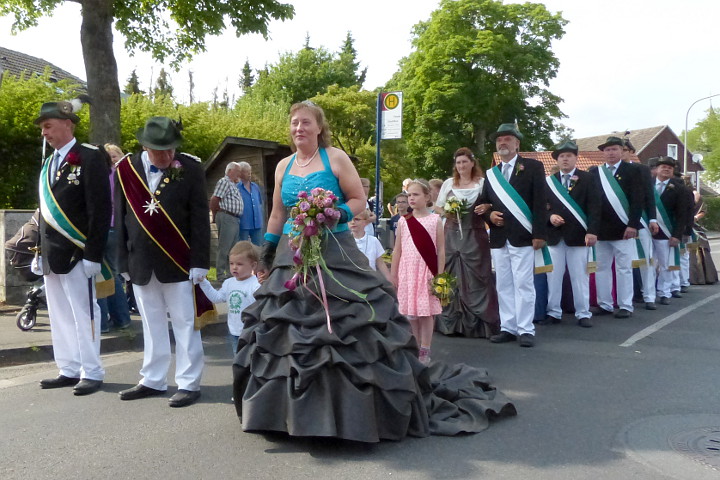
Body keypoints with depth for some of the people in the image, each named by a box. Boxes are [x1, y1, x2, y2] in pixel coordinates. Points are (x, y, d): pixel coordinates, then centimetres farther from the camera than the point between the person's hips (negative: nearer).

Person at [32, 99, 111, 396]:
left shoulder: (90, 157, -8)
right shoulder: (48, 164, 17)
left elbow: (100, 210, -14)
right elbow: (45, 213, 21)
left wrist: (93, 255, -17)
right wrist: (40, 252, 16)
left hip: (76, 255, -8)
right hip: (52, 256, 8)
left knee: (83, 314, -1)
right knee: (59, 316, 12)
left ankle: (92, 373, 8)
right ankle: (69, 370, 21)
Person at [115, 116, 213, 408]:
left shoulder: (190, 168, -5)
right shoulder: (125, 169, 3)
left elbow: (200, 218, -5)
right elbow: (120, 218, 7)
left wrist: (200, 261, -9)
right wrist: (123, 260, 6)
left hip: (178, 261, -3)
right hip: (141, 262, 3)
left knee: (185, 325, 3)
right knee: (151, 325, 14)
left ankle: (188, 384, 13)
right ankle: (153, 381, 25)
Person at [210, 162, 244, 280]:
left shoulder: (233, 185, 23)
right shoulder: (224, 182, -6)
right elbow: (214, 199, -13)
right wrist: (215, 216, -4)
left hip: (235, 219, 10)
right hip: (226, 217, -9)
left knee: (233, 248, 12)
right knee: (224, 248, -7)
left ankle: (231, 273, 18)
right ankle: (221, 275, -3)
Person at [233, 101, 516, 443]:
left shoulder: (335, 159, 0)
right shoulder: (283, 166, 14)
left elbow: (359, 200, -2)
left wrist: (336, 215, -20)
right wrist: (265, 254, 16)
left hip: (334, 256, -5)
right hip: (291, 258, 5)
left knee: (341, 330, -7)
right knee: (288, 333, 6)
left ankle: (350, 409, 5)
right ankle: (293, 409, 21)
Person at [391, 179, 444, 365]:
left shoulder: (435, 220, 0)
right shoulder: (403, 221, 5)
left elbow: (441, 250, 0)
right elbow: (397, 249, 8)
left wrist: (440, 275, -4)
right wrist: (393, 274, 6)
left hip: (427, 271, -2)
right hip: (407, 270, 2)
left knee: (426, 312, 1)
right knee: (411, 313, 7)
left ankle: (425, 352, 10)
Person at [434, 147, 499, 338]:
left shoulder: (482, 183, 5)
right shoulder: (448, 183, 13)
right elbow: (438, 208, 13)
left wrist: (484, 210, -16)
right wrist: (448, 213, -6)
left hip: (474, 235, -2)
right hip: (452, 234, 2)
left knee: (475, 278, -4)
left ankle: (479, 323, 3)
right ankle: (451, 322, 10)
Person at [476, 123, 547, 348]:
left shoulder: (533, 167, 1)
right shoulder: (491, 173, 18)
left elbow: (540, 202, -5)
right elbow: (481, 203, 22)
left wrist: (539, 234, -13)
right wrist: (489, 214, -2)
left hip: (522, 237, -5)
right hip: (498, 238, 5)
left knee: (523, 284, -5)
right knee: (503, 285, 8)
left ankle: (526, 330, 2)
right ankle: (508, 328, 15)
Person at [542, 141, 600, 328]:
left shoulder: (587, 179, 3)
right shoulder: (548, 181, 12)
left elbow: (594, 207, -4)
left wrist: (592, 231, -14)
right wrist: (550, 216, -9)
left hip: (578, 235, -3)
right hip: (554, 235, 3)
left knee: (580, 276, 3)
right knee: (553, 276, 4)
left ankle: (583, 314, 12)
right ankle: (553, 312, 14)